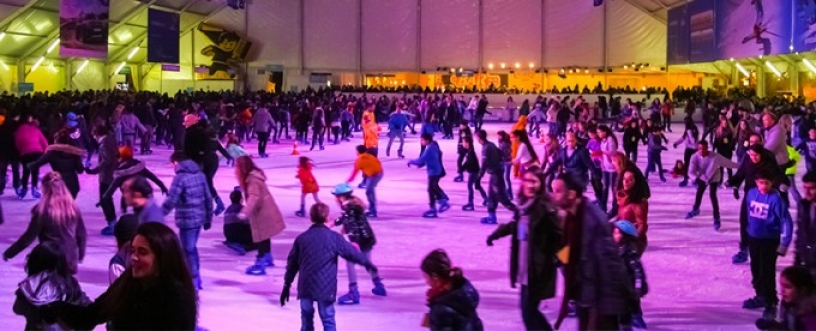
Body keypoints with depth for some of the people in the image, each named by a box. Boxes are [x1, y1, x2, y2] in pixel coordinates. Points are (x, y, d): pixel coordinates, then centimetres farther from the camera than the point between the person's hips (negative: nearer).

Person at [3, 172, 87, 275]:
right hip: (70, 261, 4)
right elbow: (82, 234, 7)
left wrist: (9, 252, 2)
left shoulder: (43, 209, -12)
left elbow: (29, 236, -9)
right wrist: (80, 254, 23)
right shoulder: (73, 207, 0)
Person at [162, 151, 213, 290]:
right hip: (199, 217, 8)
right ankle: (196, 279, 30)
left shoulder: (180, 177, -14)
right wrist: (208, 218, 20)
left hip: (187, 220, -8)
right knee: (191, 247, 22)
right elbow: (208, 198, 12)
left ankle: (193, 283, 4)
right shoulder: (199, 174, 9)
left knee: (187, 250, 2)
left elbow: (171, 200, -18)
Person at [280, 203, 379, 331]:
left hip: (305, 287, 3)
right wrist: (367, 263, 20)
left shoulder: (301, 238, 3)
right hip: (326, 287, -3)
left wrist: (286, 286, 17)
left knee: (306, 318, 18)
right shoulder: (334, 237, -5)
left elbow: (292, 263, 9)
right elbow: (352, 253, 2)